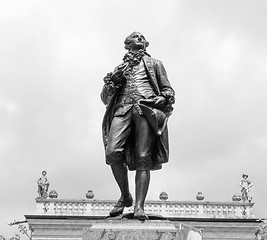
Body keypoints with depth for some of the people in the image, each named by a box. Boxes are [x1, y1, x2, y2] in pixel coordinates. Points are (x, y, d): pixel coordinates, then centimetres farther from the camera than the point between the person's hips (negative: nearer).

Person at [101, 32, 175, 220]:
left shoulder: (154, 63, 29)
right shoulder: (120, 68, 32)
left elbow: (169, 91, 21)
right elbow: (105, 98, 25)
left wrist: (162, 99, -3)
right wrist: (113, 81, 5)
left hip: (147, 108, -1)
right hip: (123, 108, 2)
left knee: (143, 158, -17)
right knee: (112, 152, -21)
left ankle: (139, 206, -20)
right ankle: (125, 196, -3)